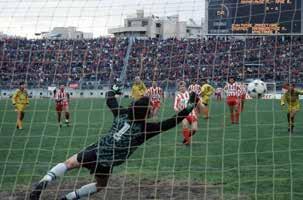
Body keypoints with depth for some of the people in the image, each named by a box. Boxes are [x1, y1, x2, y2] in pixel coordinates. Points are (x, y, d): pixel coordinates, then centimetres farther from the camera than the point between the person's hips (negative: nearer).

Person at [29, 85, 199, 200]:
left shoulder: (122, 114, 2)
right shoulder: (146, 128, -10)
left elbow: (110, 100, 17)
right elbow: (171, 123, -12)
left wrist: (114, 90, 38)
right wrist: (190, 107, -8)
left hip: (95, 151, 3)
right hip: (106, 164, -2)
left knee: (69, 163, 18)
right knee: (101, 185, 26)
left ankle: (43, 183, -7)